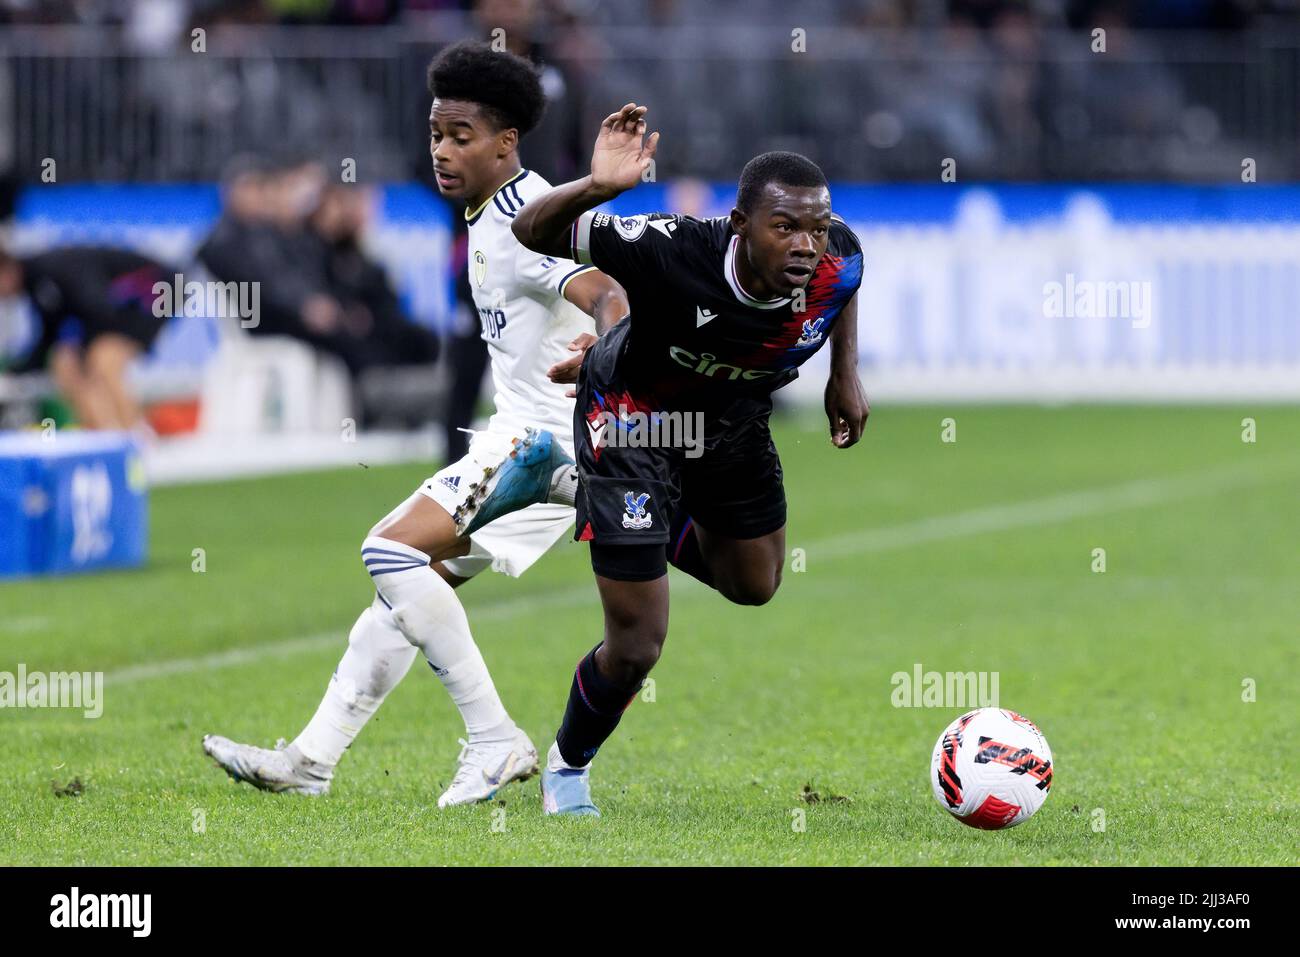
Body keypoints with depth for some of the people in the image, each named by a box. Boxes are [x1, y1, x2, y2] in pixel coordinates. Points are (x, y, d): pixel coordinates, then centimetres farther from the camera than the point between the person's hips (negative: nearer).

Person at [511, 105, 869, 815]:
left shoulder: (837, 264, -27)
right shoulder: (674, 252, -40)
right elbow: (532, 232, -35)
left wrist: (846, 373, 1)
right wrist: (594, 189, -54)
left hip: (734, 422, 5)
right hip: (634, 419, -5)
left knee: (754, 587, 24)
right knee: (636, 646, -5)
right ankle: (567, 767, 26)